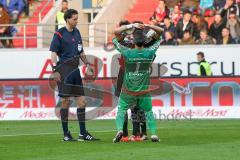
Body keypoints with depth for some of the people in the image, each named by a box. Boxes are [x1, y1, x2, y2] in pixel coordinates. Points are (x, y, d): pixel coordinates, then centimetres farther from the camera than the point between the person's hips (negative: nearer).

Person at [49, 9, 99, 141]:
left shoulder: (76, 32, 16)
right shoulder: (59, 34, -6)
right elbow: (53, 52, -11)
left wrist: (87, 63, 15)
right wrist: (55, 70, -19)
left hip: (75, 70, 7)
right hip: (64, 70, -7)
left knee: (81, 101, 6)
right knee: (65, 102, -4)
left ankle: (83, 133, 11)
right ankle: (66, 134, 1)